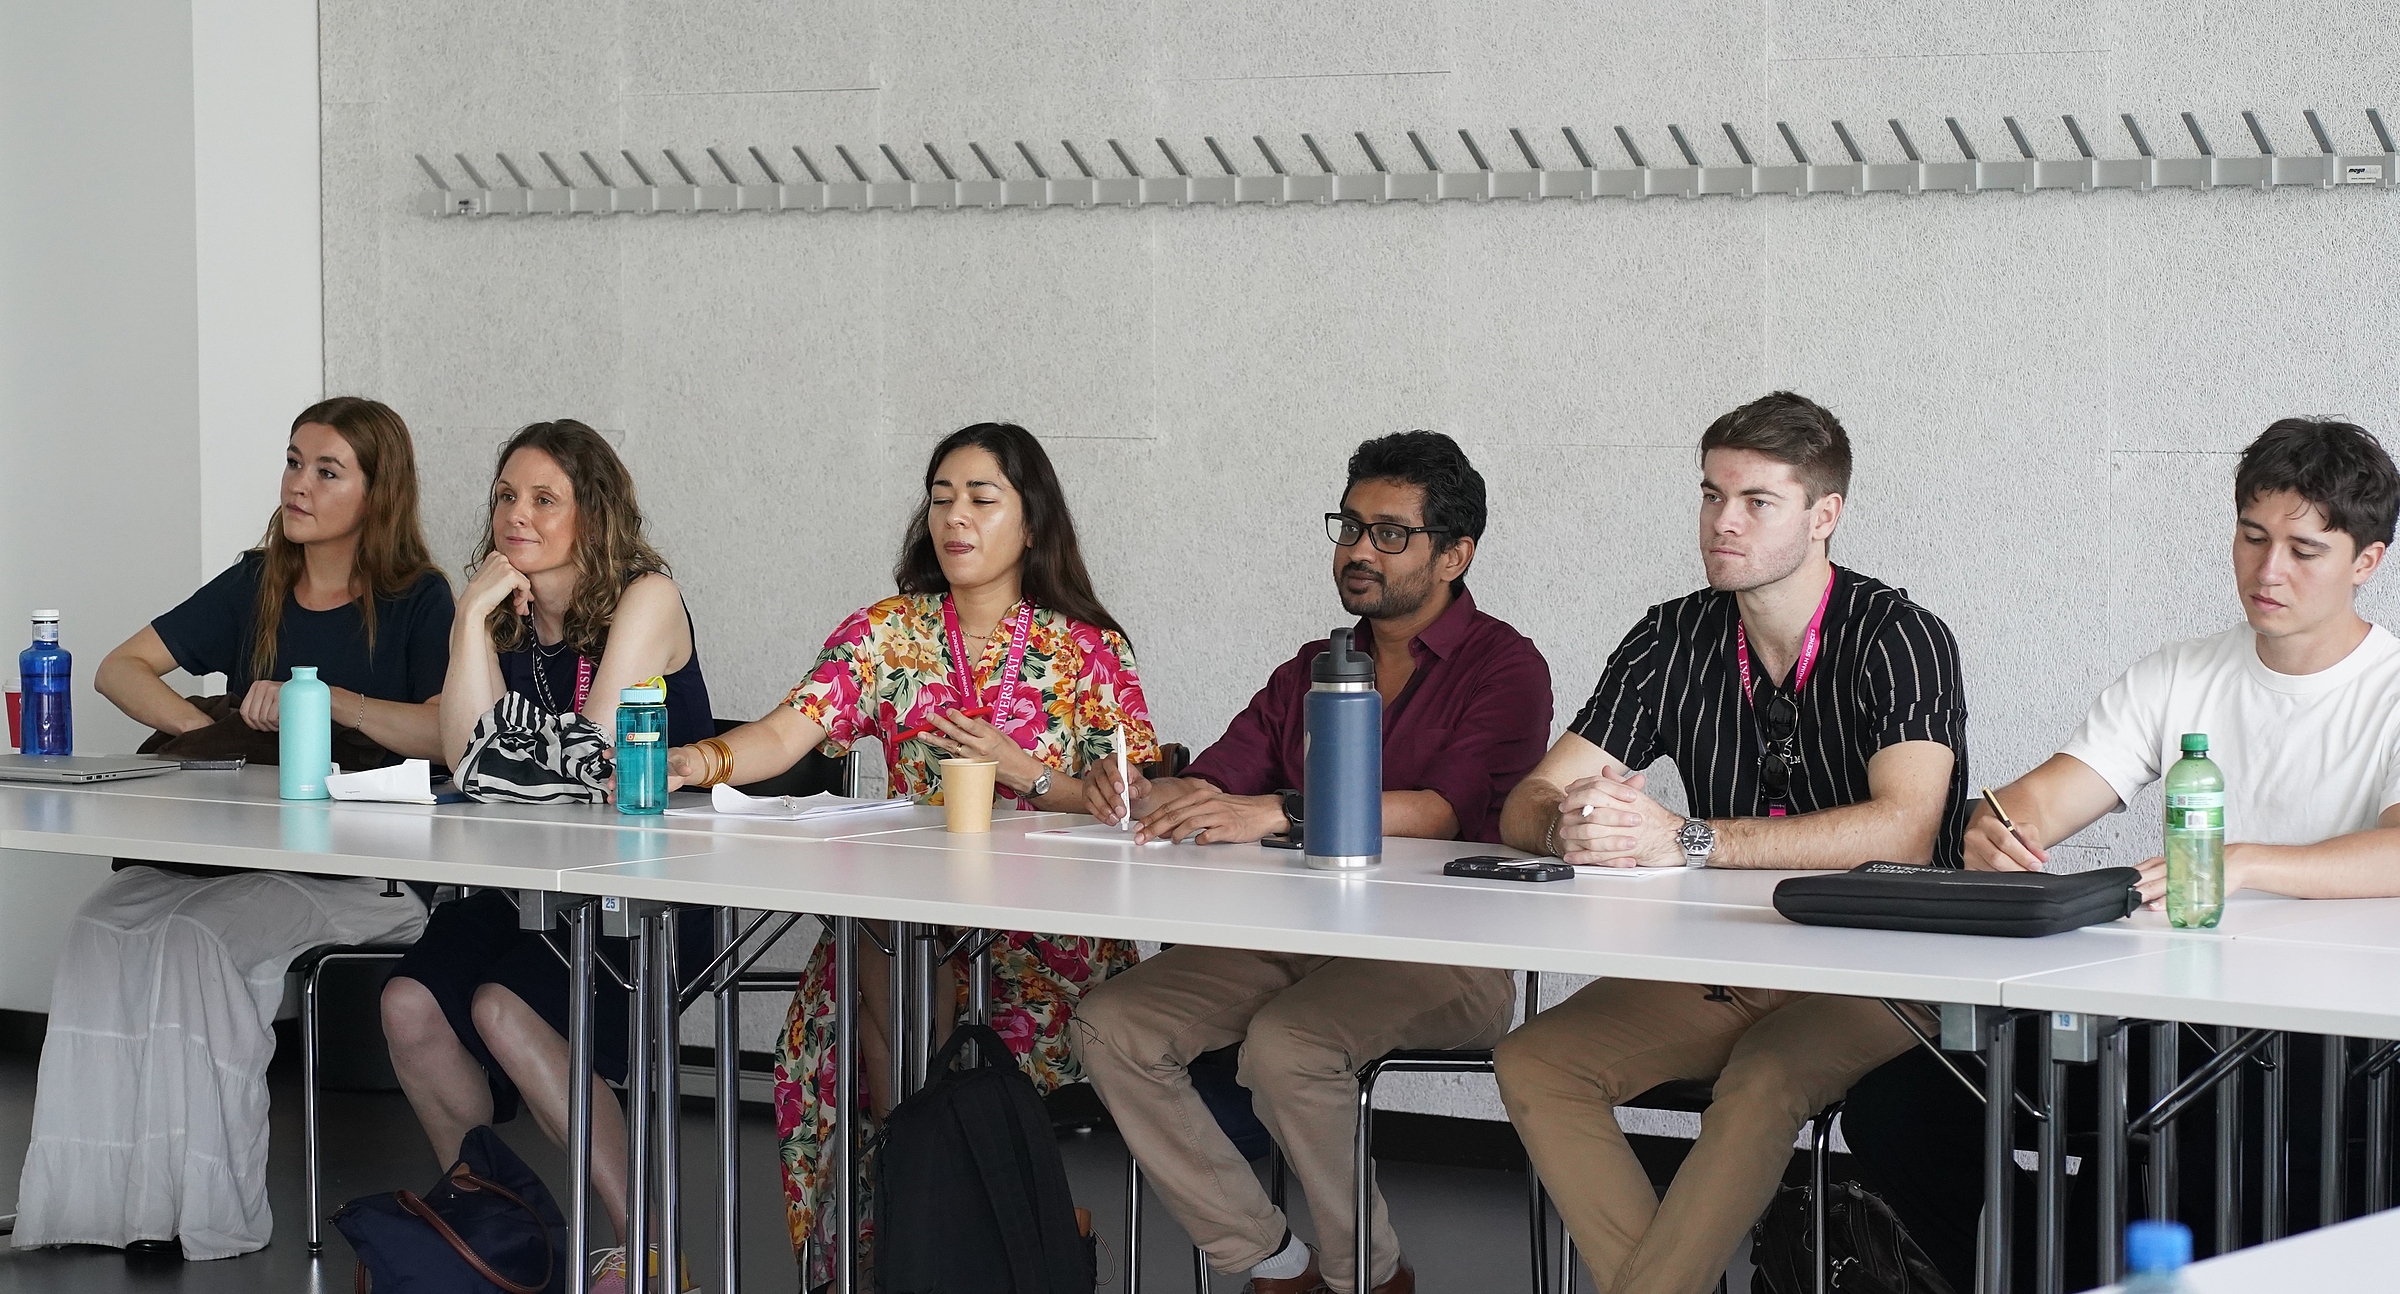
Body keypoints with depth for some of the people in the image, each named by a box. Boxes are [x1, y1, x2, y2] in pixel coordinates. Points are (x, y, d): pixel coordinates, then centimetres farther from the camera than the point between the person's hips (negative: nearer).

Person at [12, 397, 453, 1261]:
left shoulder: (417, 601, 2)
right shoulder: (255, 588, 17)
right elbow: (119, 669, 17)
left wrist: (324, 699, -16)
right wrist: (203, 729, 0)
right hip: (229, 848, 5)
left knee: (197, 937, -32)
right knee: (104, 928, -25)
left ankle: (204, 1214, -24)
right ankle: (98, 1198, -25)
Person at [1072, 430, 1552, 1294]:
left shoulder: (1503, 667, -1)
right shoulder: (1312, 670, 21)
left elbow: (1450, 809, -19)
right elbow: (1212, 783, 13)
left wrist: (1279, 814, -31)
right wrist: (1140, 794, -12)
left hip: (1439, 950, -7)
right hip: (1297, 933, 7)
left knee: (1286, 1045, -34)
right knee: (1111, 1027, -15)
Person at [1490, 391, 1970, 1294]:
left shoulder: (1900, 639, -11)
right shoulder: (1675, 640, 5)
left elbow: (1905, 830, -27)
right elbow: (1525, 808, 3)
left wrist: (1686, 840, -32)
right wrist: (1569, 827, -24)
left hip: (1877, 975, -6)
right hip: (1719, 967, 6)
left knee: (1761, 1084, -35)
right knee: (1533, 1063, -17)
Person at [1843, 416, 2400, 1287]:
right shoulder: (2177, 678, 14)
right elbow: (2040, 800, 4)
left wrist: (2241, 864, -36)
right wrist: (1998, 829, -21)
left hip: (2326, 1040, -5)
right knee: (1890, 1106, -10)